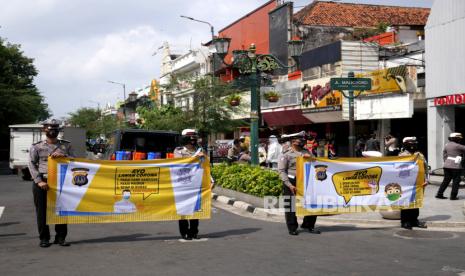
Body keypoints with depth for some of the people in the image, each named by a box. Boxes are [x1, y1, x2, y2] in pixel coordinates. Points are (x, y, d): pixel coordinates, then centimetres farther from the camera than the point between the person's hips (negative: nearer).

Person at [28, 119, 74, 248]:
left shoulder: (66, 145, 14)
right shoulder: (36, 147, 8)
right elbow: (32, 165, 0)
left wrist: (63, 156, -12)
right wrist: (39, 181, -12)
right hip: (42, 182, -1)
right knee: (42, 211, 0)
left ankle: (61, 237, 12)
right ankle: (44, 238, 9)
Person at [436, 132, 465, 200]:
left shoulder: (446, 145, 9)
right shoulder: (457, 146, -14)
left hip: (447, 165, 7)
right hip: (456, 166, -7)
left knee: (446, 180, 12)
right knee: (456, 181, 3)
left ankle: (439, 194, 10)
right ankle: (453, 196, 4)